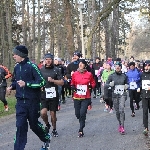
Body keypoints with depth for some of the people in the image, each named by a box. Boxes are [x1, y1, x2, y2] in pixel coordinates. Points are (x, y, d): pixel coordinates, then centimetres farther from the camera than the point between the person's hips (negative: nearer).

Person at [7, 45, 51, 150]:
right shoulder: (17, 67, 6)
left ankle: (46, 138, 37)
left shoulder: (32, 66, -13)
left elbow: (41, 82, -15)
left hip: (33, 101, -4)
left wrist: (26, 84, -22)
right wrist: (11, 87, 1)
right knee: (20, 126, -2)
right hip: (21, 102, 5)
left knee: (34, 124, 10)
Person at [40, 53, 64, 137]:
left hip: (53, 95, -1)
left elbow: (62, 82, -3)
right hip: (44, 95, 1)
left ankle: (54, 129, 27)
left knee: (53, 114, 6)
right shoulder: (41, 70, 5)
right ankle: (47, 125, 15)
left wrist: (53, 80, -17)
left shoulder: (56, 70, 1)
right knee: (43, 112, -15)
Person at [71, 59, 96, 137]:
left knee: (82, 113, -11)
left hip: (86, 97, -2)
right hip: (76, 97, 2)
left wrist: (90, 86, -8)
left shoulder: (89, 74, -1)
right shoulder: (75, 74, 2)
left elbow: (93, 83, 11)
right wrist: (73, 87, -5)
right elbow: (72, 84, 15)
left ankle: (81, 130, -3)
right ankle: (82, 123, 39)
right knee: (77, 114, 7)